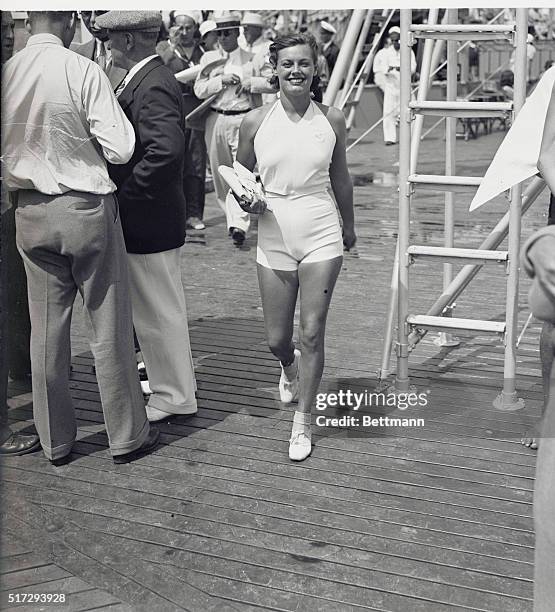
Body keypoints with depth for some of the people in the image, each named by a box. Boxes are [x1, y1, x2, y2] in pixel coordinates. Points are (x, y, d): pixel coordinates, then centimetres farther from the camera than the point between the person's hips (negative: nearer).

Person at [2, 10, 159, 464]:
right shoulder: (83, 71, -14)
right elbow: (120, 149, -15)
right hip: (86, 207, -4)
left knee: (46, 331, 12)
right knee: (109, 329, 7)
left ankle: (55, 442, 23)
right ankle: (127, 436, 19)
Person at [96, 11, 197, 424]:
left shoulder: (153, 87, -20)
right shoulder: (146, 79, 12)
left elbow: (167, 149, -33)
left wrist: (126, 191, -23)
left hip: (147, 220, -10)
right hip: (147, 217, 10)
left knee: (159, 311, 3)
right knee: (156, 309, 21)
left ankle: (174, 396, 18)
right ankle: (170, 382, 37)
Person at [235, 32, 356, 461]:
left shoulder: (331, 120, -1)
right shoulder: (256, 122, -2)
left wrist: (349, 226, 24)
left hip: (321, 237, -1)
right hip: (274, 240, 1)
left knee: (312, 333, -1)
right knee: (277, 340, 9)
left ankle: (303, 424, 14)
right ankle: (291, 370, 47)